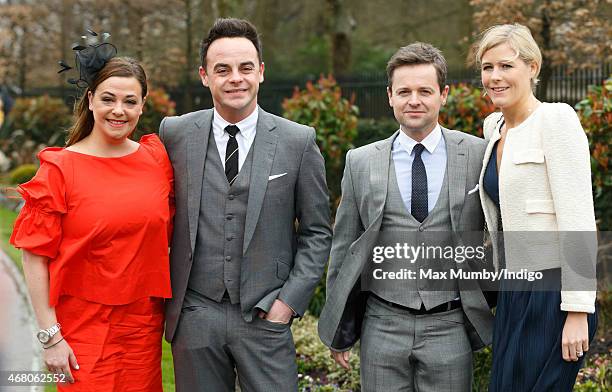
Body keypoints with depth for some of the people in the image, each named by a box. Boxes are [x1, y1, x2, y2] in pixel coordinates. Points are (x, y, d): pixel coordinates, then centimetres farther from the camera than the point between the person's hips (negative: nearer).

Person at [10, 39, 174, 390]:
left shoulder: (157, 158, 3)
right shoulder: (59, 168, -7)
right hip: (83, 331, -3)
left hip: (144, 328, 4)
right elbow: (36, 256, -7)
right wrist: (51, 336, -11)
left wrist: (170, 310, 9)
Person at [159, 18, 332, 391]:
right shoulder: (175, 133, 2)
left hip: (265, 316, -1)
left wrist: (290, 301, -4)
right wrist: (166, 293, 6)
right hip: (195, 315, 1)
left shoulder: (299, 142, -1)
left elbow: (317, 232, 4)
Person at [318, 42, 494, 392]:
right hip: (383, 325, 1)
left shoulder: (479, 155, 0)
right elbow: (344, 248, 8)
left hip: (449, 327, -1)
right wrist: (339, 331, 10)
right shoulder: (361, 162, 3)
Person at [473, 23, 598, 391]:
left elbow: (578, 220, -17)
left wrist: (578, 311, -20)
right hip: (513, 293, 8)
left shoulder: (557, 119, -12)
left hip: (552, 296, -8)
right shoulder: (493, 126, 12)